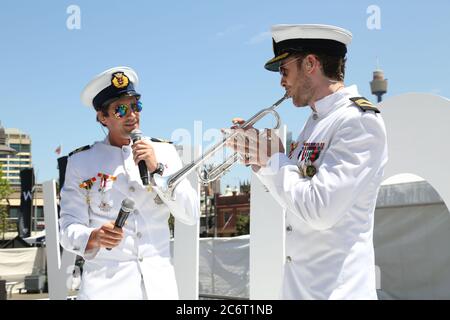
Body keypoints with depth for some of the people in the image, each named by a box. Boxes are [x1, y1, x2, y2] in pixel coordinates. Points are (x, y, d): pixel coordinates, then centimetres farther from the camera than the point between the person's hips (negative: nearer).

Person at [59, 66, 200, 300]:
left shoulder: (164, 152, 4)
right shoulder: (81, 161, -1)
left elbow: (191, 215, -1)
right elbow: (69, 228, -4)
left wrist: (157, 169, -11)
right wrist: (94, 237, -24)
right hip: (104, 283, -2)